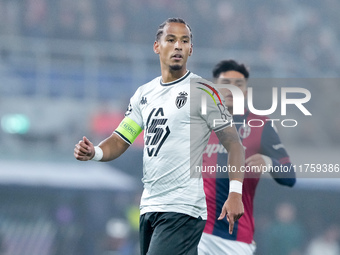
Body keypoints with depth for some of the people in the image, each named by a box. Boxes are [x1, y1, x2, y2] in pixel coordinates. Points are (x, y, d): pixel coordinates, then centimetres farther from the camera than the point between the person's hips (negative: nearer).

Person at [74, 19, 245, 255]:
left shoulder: (202, 91, -4)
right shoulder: (144, 94, 15)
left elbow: (234, 143, -6)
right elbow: (120, 140, 17)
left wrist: (235, 193, -18)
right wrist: (94, 152, -5)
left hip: (182, 208, -7)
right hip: (149, 207, 7)